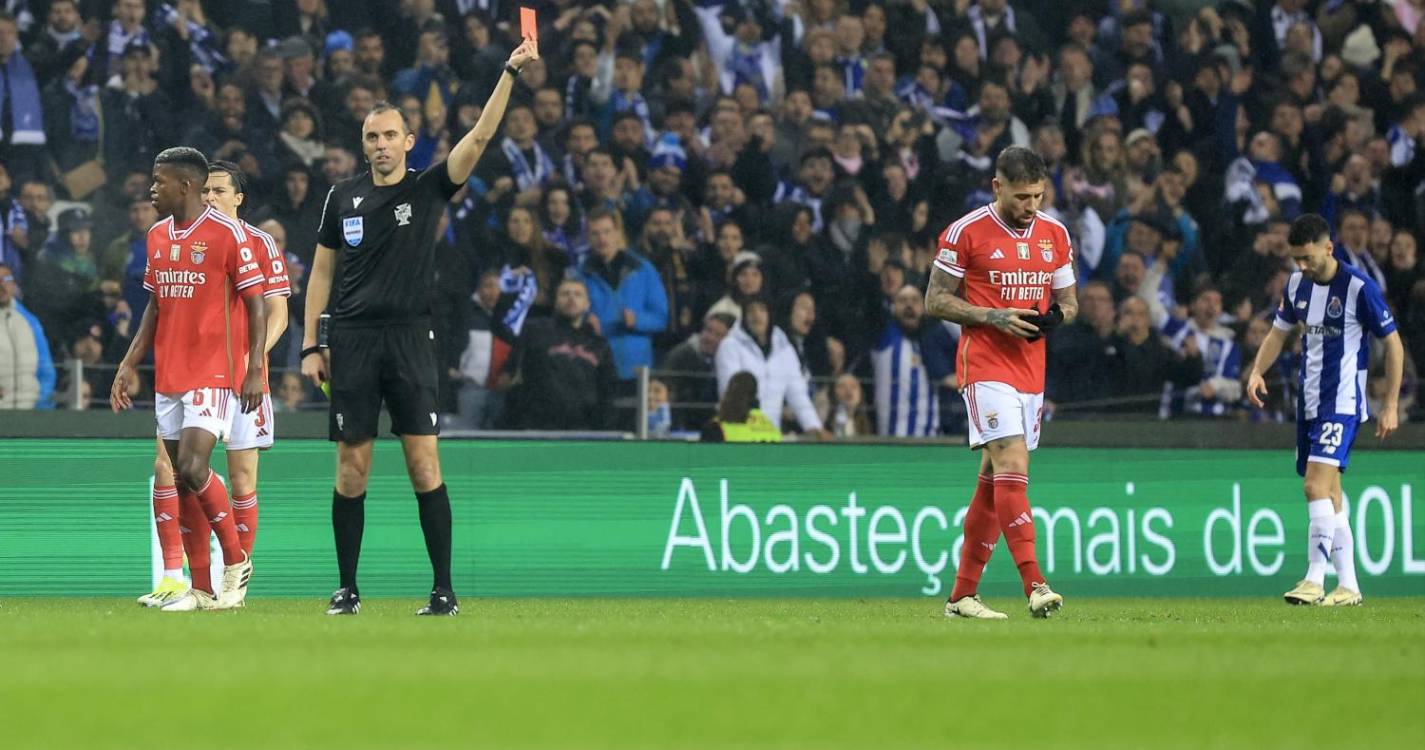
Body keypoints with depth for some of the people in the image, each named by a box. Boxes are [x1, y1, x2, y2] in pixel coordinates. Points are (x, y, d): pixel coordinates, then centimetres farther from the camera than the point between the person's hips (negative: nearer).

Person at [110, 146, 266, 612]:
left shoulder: (228, 233, -9)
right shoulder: (157, 237, 13)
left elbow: (256, 306, -8)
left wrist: (255, 370, -14)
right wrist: (130, 364, 14)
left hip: (214, 374, -7)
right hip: (169, 376, 7)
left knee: (192, 468, -18)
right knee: (181, 478, 5)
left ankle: (236, 560, 1)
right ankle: (202, 589, 8)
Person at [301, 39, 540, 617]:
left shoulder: (428, 188, 3)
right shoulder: (343, 198, 10)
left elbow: (480, 136, -7)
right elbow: (322, 270, 14)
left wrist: (510, 72, -18)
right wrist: (310, 344, 7)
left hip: (410, 340, -2)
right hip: (352, 341, 2)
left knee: (424, 463, -7)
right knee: (351, 467, 2)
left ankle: (444, 590, -5)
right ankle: (347, 589, 10)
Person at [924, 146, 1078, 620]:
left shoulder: (1054, 235, 10)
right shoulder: (965, 233, -7)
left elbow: (1068, 301, 18)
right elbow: (935, 301, -3)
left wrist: (1056, 316, -6)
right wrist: (994, 317, -16)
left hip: (1032, 367, 6)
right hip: (986, 363, -6)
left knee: (995, 479, 8)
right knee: (1012, 464, -19)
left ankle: (962, 595, 15)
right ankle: (1034, 585, -27)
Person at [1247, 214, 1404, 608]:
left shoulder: (1358, 287, -14)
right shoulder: (1298, 284, 6)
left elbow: (1393, 345, -8)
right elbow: (1280, 331, 20)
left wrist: (1391, 406, -9)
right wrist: (1257, 371, 1)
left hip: (1342, 403, -7)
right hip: (1309, 401, 7)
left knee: (1317, 485, -20)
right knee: (1329, 495, 9)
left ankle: (1315, 580, -22)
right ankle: (1348, 586, 14)